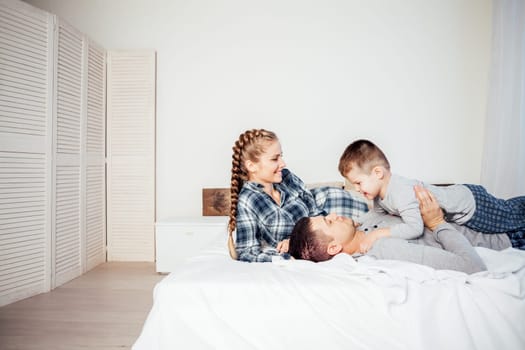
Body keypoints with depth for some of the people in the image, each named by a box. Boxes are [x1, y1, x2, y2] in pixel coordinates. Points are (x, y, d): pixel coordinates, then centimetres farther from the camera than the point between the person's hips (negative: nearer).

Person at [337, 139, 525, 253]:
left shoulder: (401, 192, -40)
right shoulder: (381, 190, -12)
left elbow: (415, 228, -48)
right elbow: (376, 212, 6)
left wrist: (379, 233, -46)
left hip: (471, 203, -8)